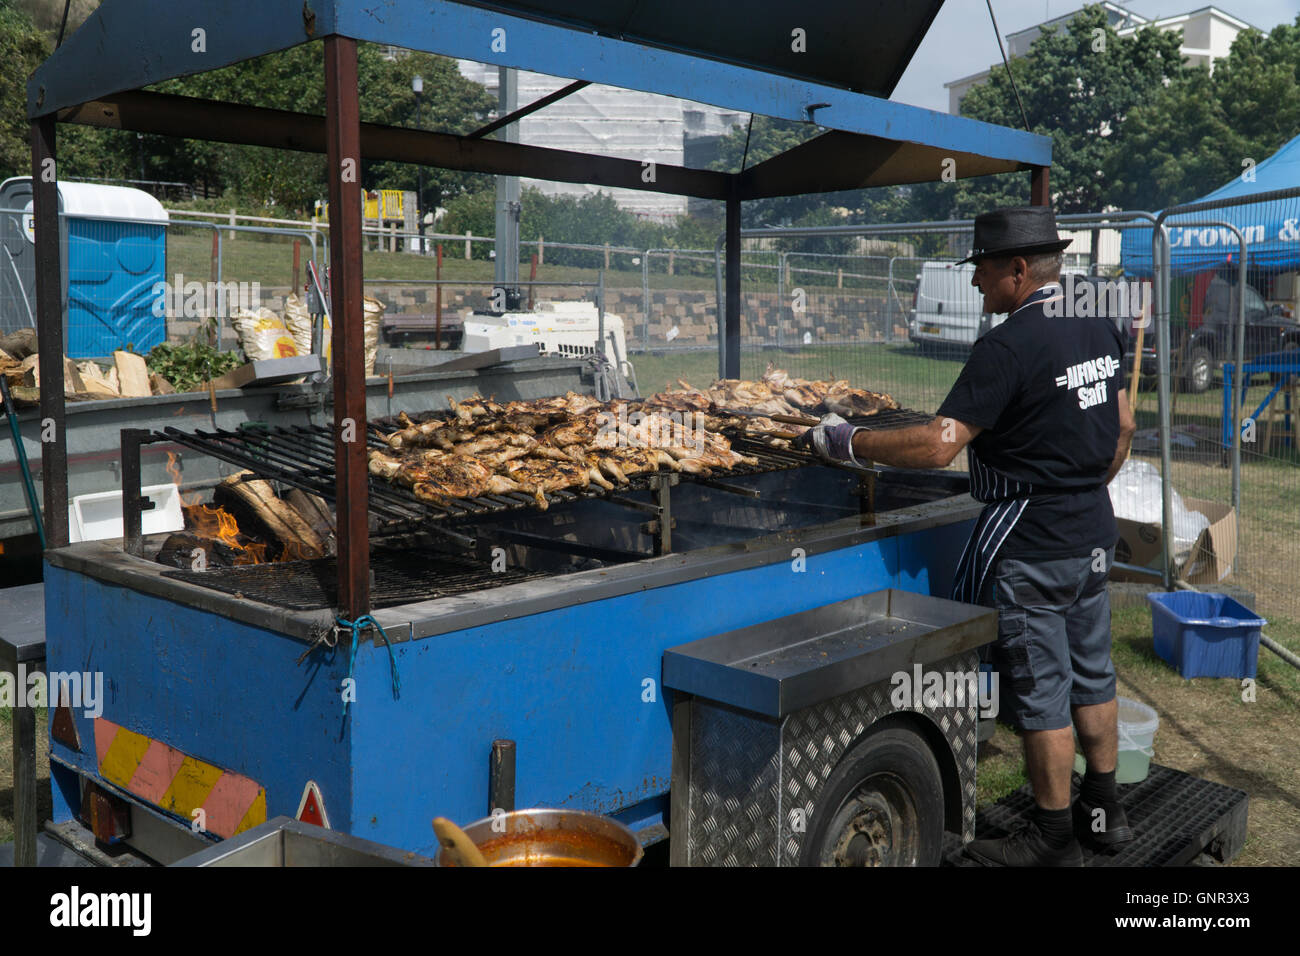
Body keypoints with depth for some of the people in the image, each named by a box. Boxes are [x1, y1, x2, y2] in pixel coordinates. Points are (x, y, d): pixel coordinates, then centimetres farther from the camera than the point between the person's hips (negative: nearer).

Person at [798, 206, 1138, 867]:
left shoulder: (1009, 346, -22)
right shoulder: (1099, 331, 6)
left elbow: (938, 446, -27)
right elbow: (1122, 430, 15)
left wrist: (848, 442, -17)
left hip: (1032, 545, -9)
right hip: (1093, 533, 9)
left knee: (1040, 691, 3)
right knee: (1091, 675, 19)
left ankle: (1053, 837, 16)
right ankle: (1102, 810, 33)